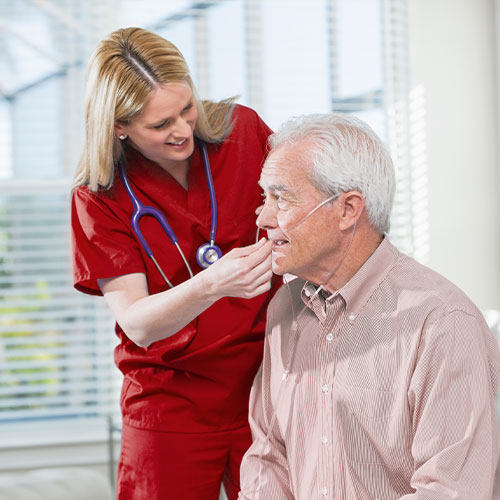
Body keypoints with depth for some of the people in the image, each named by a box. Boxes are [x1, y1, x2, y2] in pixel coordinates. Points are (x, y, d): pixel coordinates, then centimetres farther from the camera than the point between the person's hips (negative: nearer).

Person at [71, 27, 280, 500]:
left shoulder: (243, 130, -4)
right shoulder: (99, 196, -8)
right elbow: (137, 323, -17)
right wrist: (213, 284, -35)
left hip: (266, 387, 2)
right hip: (170, 403, -1)